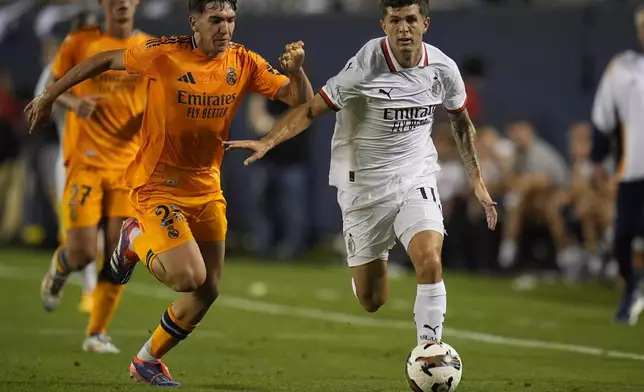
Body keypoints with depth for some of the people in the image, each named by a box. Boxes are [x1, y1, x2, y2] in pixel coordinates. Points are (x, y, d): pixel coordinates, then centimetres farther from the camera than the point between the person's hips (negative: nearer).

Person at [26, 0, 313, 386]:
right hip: (157, 186, -5)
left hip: (206, 188, 5)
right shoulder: (164, 54, -16)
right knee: (188, 277, -22)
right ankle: (136, 239, 11)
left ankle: (148, 361, 29)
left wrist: (296, 70, -27)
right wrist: (49, 96, 4)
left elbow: (302, 101, -5)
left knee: (208, 291, 7)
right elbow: (104, 61, -3)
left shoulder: (244, 63, -5)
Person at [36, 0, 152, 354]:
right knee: (82, 253, -9)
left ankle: (97, 334, 10)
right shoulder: (80, 42, 0)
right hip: (85, 162, -2)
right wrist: (74, 103, -12)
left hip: (129, 165, 2)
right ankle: (59, 269, 29)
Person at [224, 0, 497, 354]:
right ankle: (376, 257, 42)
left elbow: (461, 122, 14)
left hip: (416, 179, 2)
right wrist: (267, 142, -27)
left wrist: (477, 181, 13)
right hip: (363, 185, -2)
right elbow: (312, 109, -14)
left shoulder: (442, 69, -5)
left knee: (430, 262, -25)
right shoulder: (365, 66, -18)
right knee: (372, 301, 5)